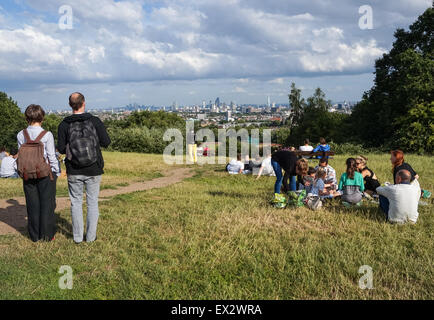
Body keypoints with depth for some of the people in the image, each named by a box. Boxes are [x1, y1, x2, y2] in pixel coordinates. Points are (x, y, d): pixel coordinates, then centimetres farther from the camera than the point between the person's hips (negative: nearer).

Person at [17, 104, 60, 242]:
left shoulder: (21, 135, -2)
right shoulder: (47, 135, -13)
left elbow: (20, 155, 3)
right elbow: (51, 156, -9)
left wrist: (23, 172, 13)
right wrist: (57, 171, 3)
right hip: (45, 174, -3)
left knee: (32, 205, 12)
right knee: (47, 204, 7)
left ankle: (35, 235, 20)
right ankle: (47, 235, 13)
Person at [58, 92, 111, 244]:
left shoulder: (64, 125, -5)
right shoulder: (95, 121, -9)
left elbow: (61, 148, -6)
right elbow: (106, 142, -7)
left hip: (74, 171, 1)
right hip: (93, 170, -1)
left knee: (76, 202, 12)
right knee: (92, 203, 10)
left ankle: (78, 237, 16)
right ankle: (91, 236, 15)